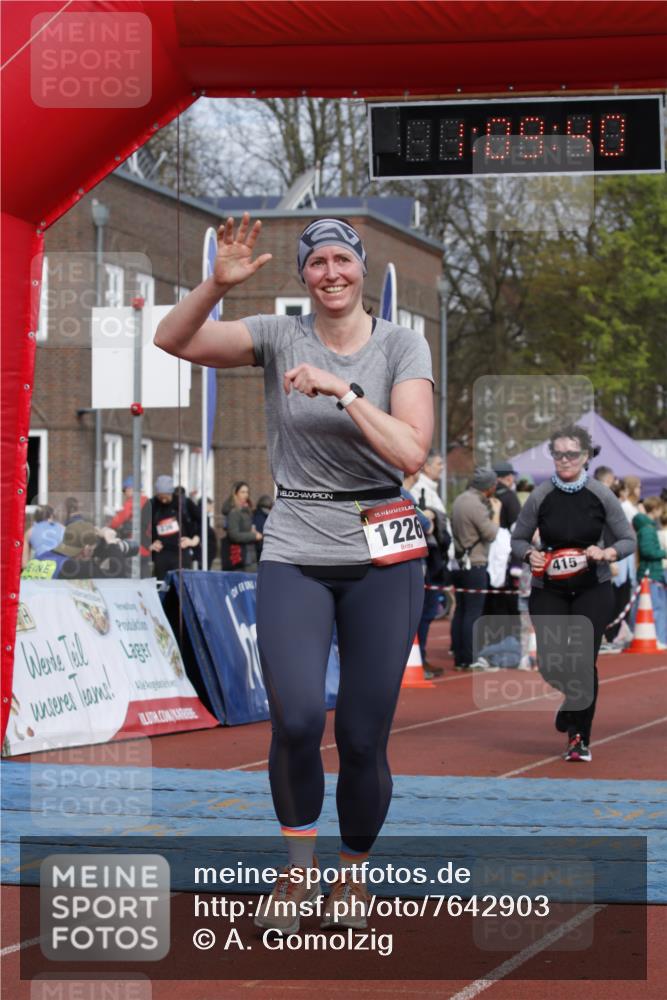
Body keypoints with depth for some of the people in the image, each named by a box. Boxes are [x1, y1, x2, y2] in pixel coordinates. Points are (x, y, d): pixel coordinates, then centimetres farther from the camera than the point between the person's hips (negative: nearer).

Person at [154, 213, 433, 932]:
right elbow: (173, 340, -10)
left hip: (382, 555, 0)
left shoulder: (402, 347, -2)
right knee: (296, 722, -17)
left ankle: (353, 872, 22)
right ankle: (297, 866, 6)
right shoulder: (281, 337, 1)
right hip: (294, 554, 0)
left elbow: (413, 452, -14)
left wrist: (344, 391, -22)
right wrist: (217, 285, -26)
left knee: (363, 738, -2)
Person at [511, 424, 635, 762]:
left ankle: (580, 738, 8)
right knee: (550, 663, -6)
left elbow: (628, 540, 2)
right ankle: (569, 703, 32)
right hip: (548, 591, 1)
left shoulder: (600, 495, -5)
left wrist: (606, 553, -18)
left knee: (583, 661, -9)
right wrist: (530, 554, -14)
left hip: (593, 589, -1)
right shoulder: (540, 496, -4)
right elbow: (518, 539, 7)